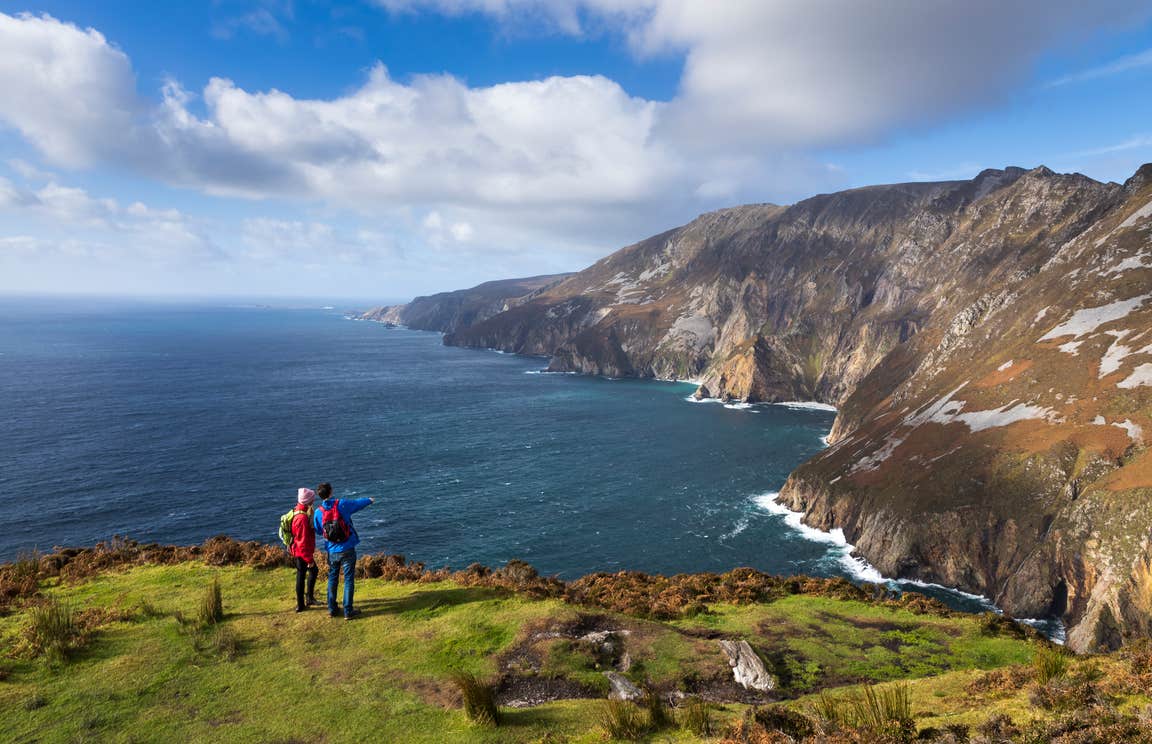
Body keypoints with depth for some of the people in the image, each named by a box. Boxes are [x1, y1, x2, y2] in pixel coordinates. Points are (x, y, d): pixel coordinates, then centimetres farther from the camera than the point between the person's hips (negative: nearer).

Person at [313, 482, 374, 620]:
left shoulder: (318, 512, -6)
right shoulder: (341, 504, -13)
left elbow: (318, 531, 9)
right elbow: (358, 503, 6)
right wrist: (369, 500, 26)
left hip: (332, 551, 3)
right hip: (347, 550, -3)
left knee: (332, 579, 18)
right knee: (349, 580, 4)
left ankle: (332, 609, 25)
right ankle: (348, 611, 7)